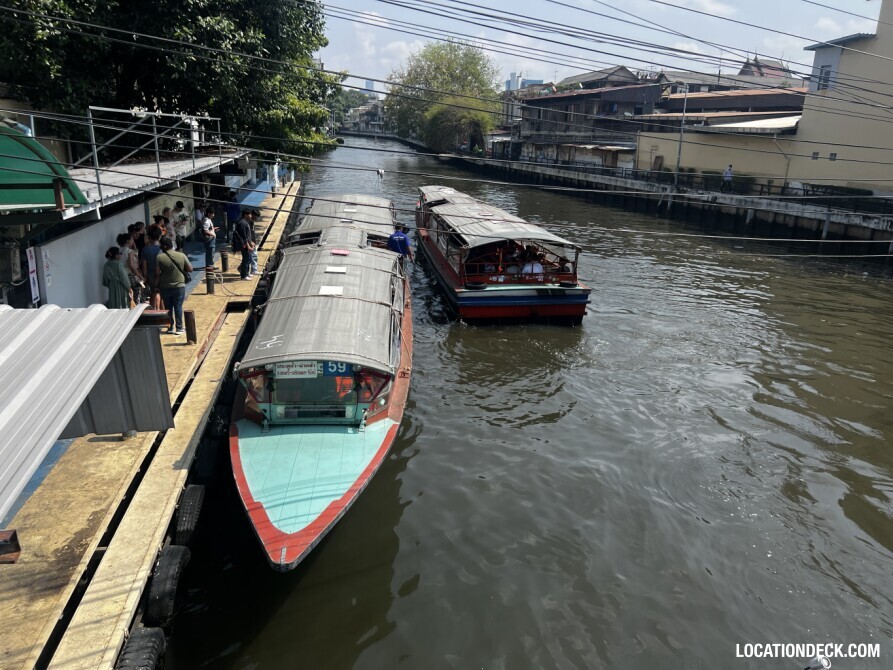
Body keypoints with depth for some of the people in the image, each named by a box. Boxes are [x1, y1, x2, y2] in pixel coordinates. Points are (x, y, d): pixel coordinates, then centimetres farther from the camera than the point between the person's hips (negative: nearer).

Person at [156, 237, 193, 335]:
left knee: (168, 307, 12)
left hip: (164, 287, 0)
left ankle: (171, 327, 18)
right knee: (178, 307, 7)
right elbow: (190, 269, -1)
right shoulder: (181, 255, -7)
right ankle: (179, 328, 10)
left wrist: (156, 285, 3)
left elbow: (157, 274, -10)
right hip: (179, 286, 0)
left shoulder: (159, 258, -10)